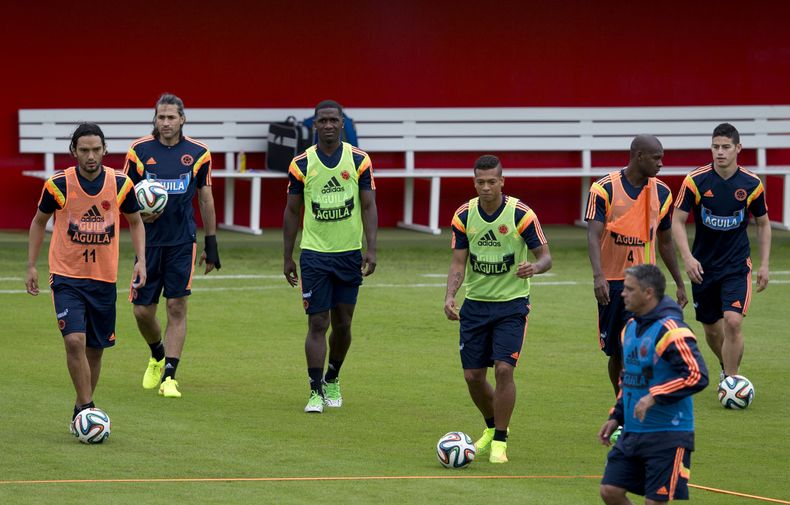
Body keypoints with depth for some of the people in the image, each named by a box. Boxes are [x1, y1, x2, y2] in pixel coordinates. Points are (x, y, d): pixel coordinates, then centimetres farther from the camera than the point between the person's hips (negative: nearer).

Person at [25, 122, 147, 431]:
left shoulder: (121, 185, -4)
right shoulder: (58, 185, -9)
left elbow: (135, 222, 12)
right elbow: (39, 222, 7)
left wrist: (141, 260, 0)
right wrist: (31, 266, 3)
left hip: (104, 278, 3)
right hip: (66, 277, -3)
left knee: (95, 349, 8)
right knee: (74, 340, -20)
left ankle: (80, 411, 24)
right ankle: (86, 408, -13)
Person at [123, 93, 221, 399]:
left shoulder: (197, 153, 0)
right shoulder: (139, 151, -2)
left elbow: (206, 200, 8)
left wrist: (211, 244, 7)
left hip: (182, 242, -1)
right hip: (149, 241, 1)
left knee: (177, 308, -6)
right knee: (142, 311, 2)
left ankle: (169, 376, -2)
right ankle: (158, 356, 32)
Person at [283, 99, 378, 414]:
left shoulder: (359, 161, -1)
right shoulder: (301, 164, -1)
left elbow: (369, 207, 0)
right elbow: (292, 211, 5)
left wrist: (371, 250, -10)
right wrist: (287, 258, 5)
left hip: (349, 253, 1)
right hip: (314, 254, -1)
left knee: (342, 323, 9)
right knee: (317, 323, -6)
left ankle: (332, 380, 30)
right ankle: (316, 392, -3)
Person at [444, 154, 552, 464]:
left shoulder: (521, 214, -12)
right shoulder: (464, 215, -3)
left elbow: (545, 256, -6)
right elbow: (458, 263, 2)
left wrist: (535, 267, -30)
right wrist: (450, 296, -15)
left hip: (511, 303, -3)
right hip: (475, 303, 4)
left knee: (504, 369, -16)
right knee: (473, 376, 4)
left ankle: (500, 440, -1)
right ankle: (491, 428, 32)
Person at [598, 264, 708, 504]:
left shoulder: (670, 331, -16)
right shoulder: (630, 328, 12)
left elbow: (697, 376, -24)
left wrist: (655, 396, -25)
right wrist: (616, 417, 18)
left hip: (667, 436, -8)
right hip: (632, 432, 8)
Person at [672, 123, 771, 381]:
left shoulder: (751, 184, -5)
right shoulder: (695, 181, -9)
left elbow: (763, 224, 8)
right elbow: (678, 221, -5)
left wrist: (764, 264, 3)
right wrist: (687, 258, -18)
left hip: (737, 265, -1)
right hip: (703, 267, 1)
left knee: (733, 322, -19)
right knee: (711, 329, 11)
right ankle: (726, 368, 39)